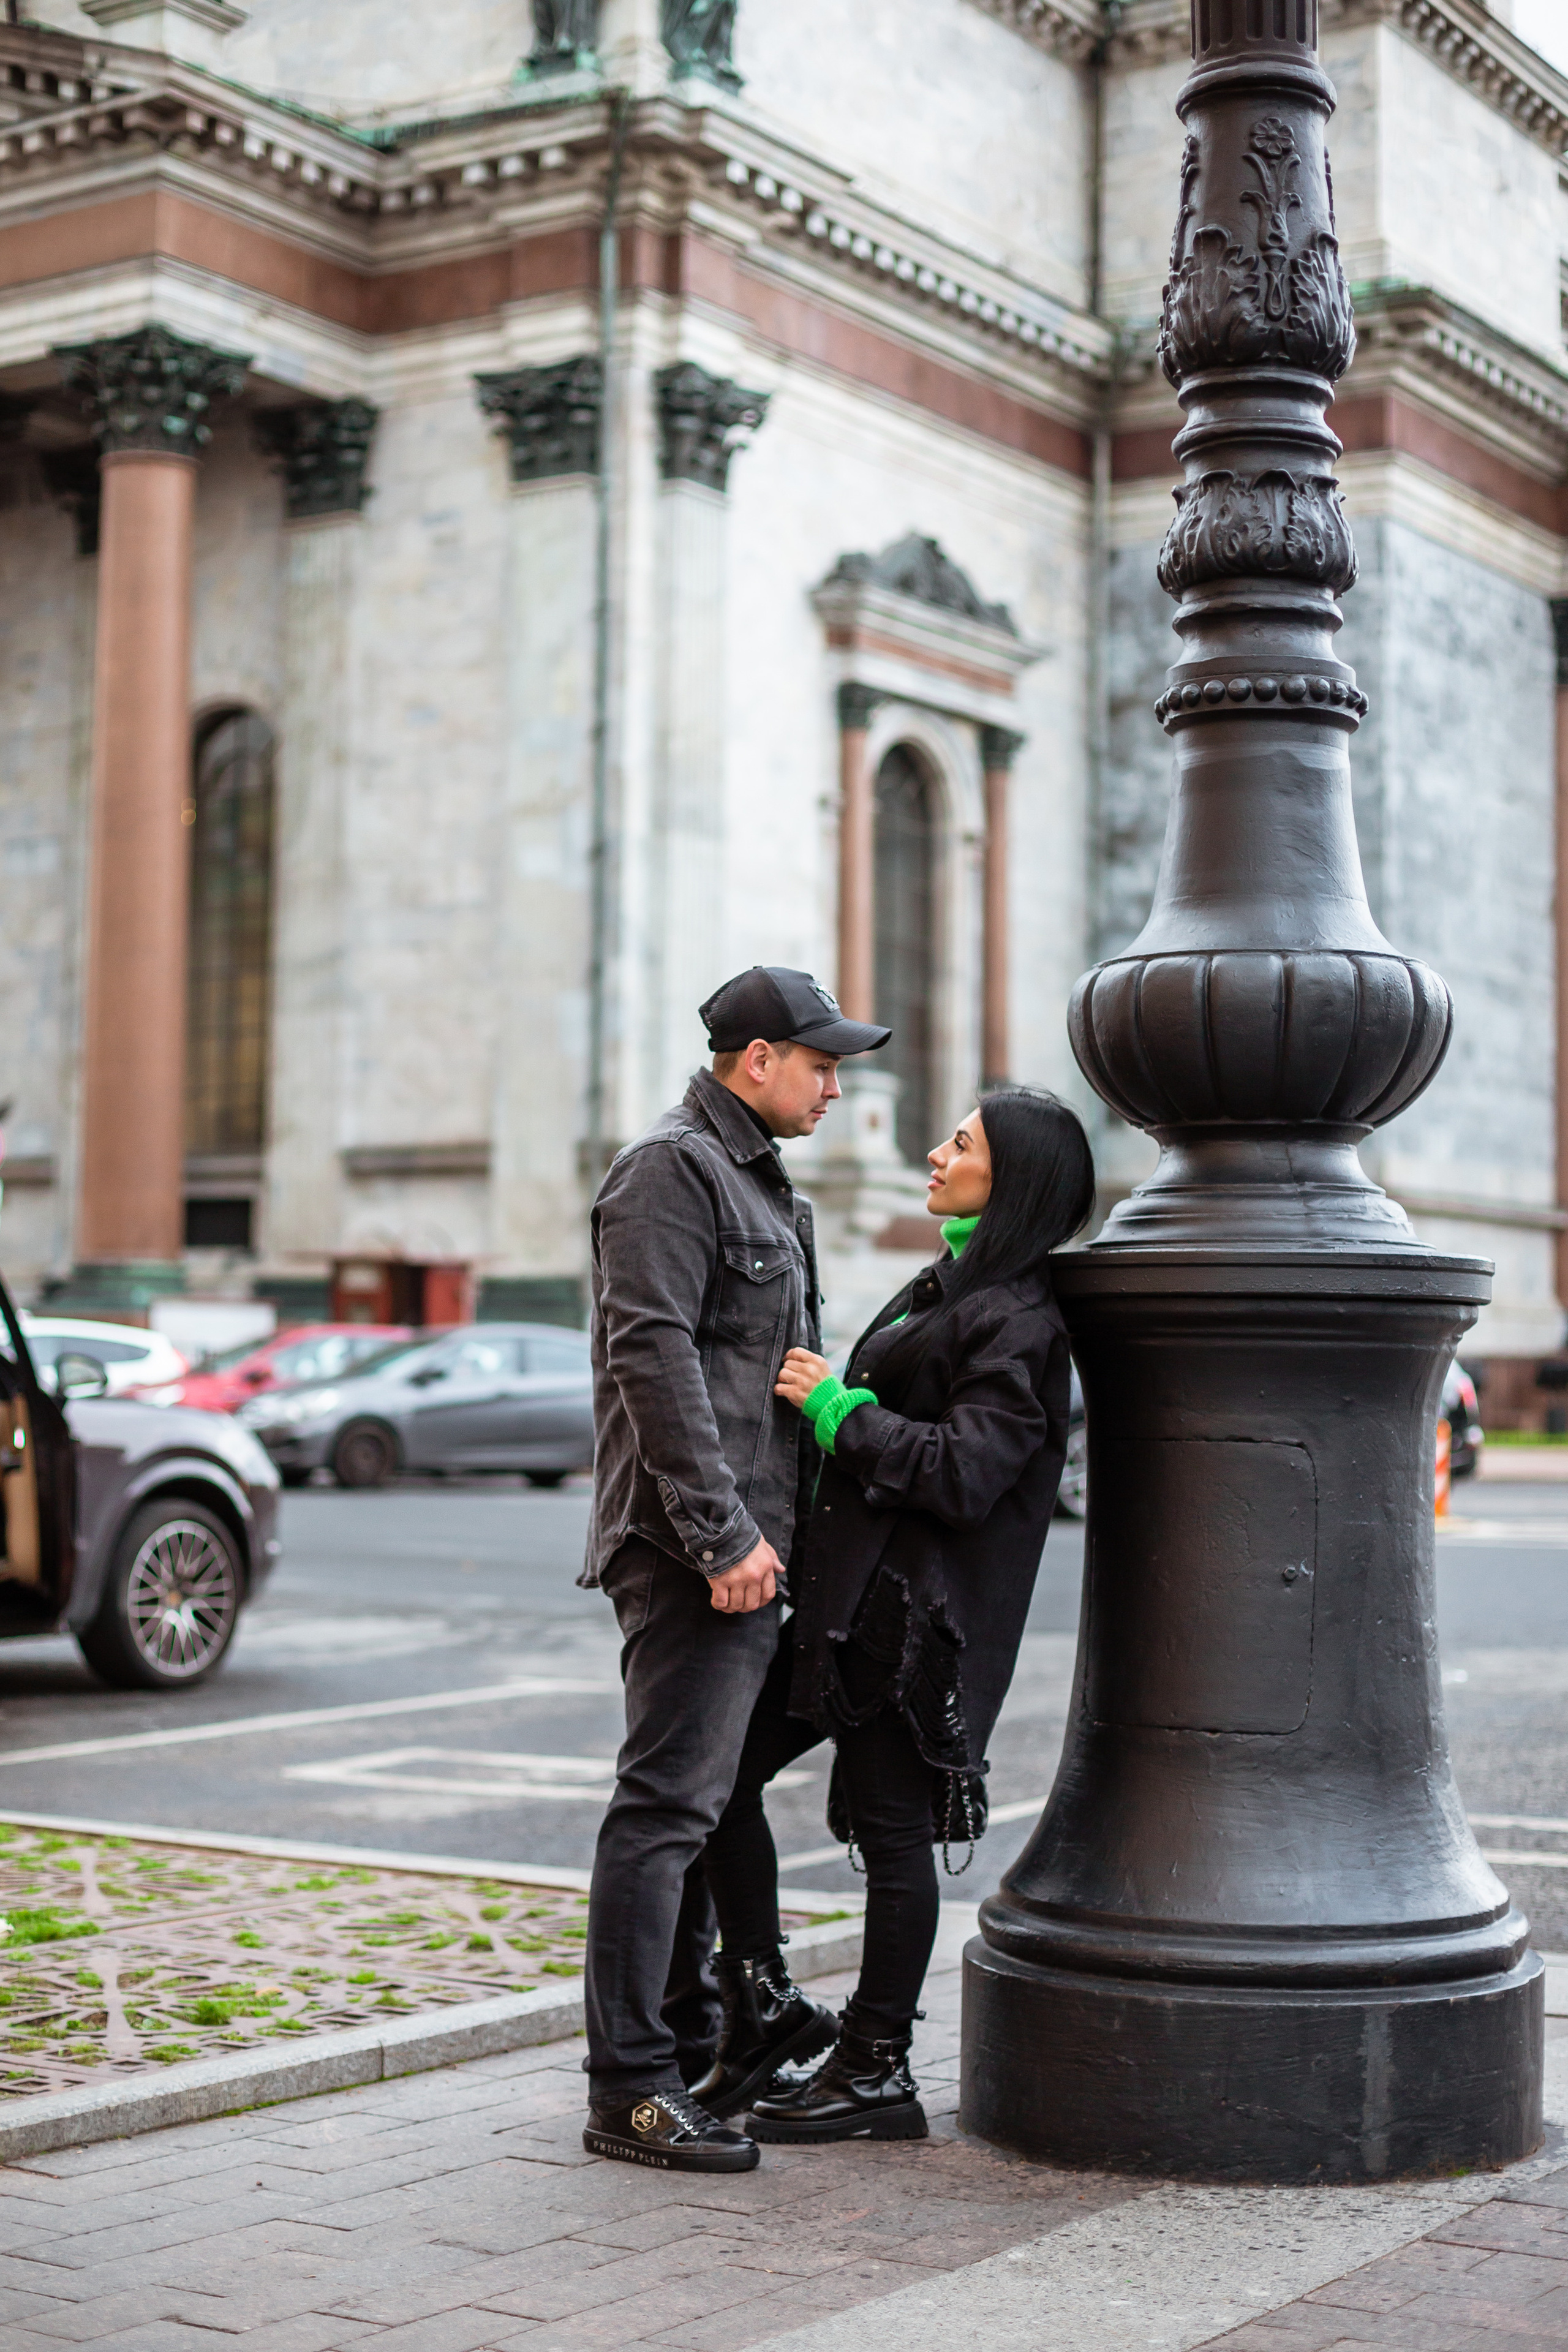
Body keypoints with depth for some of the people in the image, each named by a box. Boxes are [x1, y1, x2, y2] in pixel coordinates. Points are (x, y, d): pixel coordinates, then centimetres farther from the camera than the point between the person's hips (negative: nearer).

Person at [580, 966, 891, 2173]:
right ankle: (629, 2085, -9)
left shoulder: (762, 1184, 23)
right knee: (669, 1800, -10)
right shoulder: (671, 1169, -9)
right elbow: (653, 1355, -19)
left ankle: (697, 2026, 29)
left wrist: (780, 1525, 21)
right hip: (693, 1549, -10)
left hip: (746, 1547, 10)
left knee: (710, 1794, 17)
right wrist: (723, 1531, -22)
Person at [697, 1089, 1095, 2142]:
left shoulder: (1019, 1321, -13)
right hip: (845, 1585, 10)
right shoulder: (947, 1285, 16)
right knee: (724, 1769, 10)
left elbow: (965, 1470, -22)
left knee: (890, 1823, -1)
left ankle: (876, 2072, 11)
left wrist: (837, 1410, -16)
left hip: (914, 1609, -10)